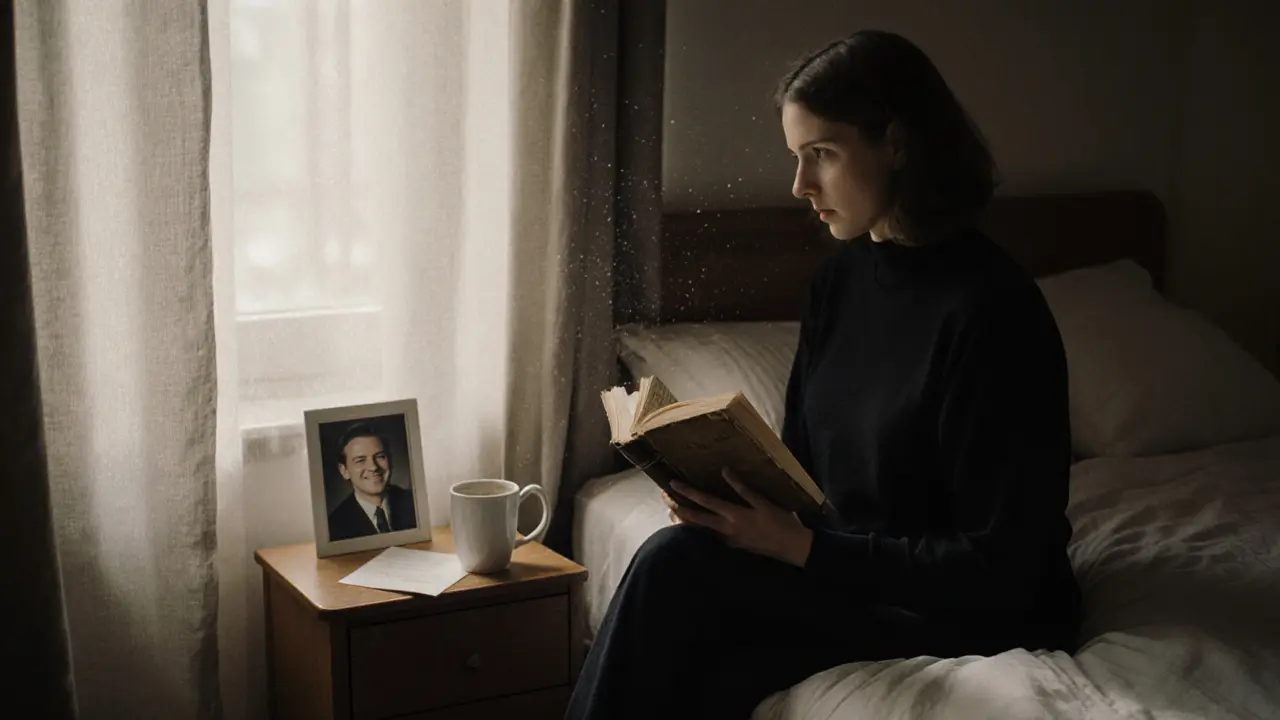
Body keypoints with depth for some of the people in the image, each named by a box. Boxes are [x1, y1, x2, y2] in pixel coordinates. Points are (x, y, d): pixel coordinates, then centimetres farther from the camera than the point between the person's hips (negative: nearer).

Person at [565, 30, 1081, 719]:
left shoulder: (992, 310, -20)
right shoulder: (840, 279, 5)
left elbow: (997, 570, -20)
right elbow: (802, 459, 11)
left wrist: (801, 546, -22)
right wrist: (726, 492, -11)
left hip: (980, 611, -7)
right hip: (849, 570, 7)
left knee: (675, 566, -21)